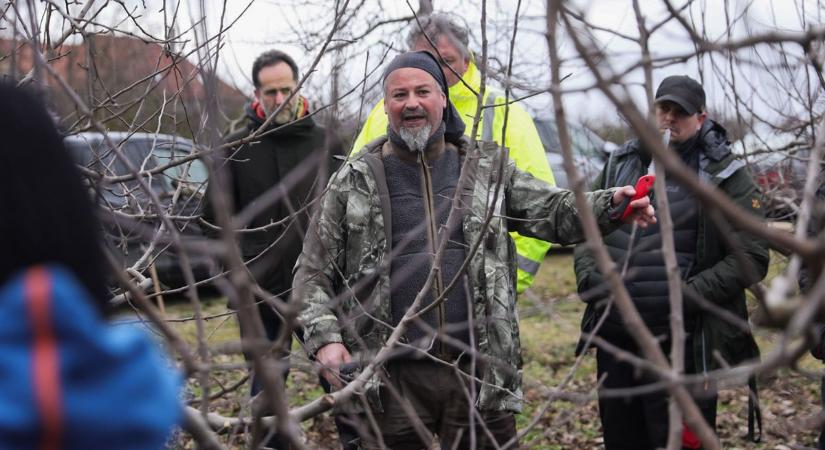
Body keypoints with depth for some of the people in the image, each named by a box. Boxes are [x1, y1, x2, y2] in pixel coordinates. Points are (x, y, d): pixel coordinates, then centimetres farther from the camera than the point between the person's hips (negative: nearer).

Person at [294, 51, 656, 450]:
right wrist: (325, 339, -9)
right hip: (391, 382, -1)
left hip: (481, 374, 1)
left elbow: (555, 211, 6)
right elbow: (313, 273, 6)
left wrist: (610, 204, -13)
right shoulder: (354, 182, 6)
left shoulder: (487, 169, 11)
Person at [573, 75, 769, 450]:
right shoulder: (621, 164, 12)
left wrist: (689, 296, -17)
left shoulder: (724, 176, -4)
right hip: (615, 337, 5)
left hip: (680, 347, -5)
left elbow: (751, 257, -8)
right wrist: (588, 274, 0)